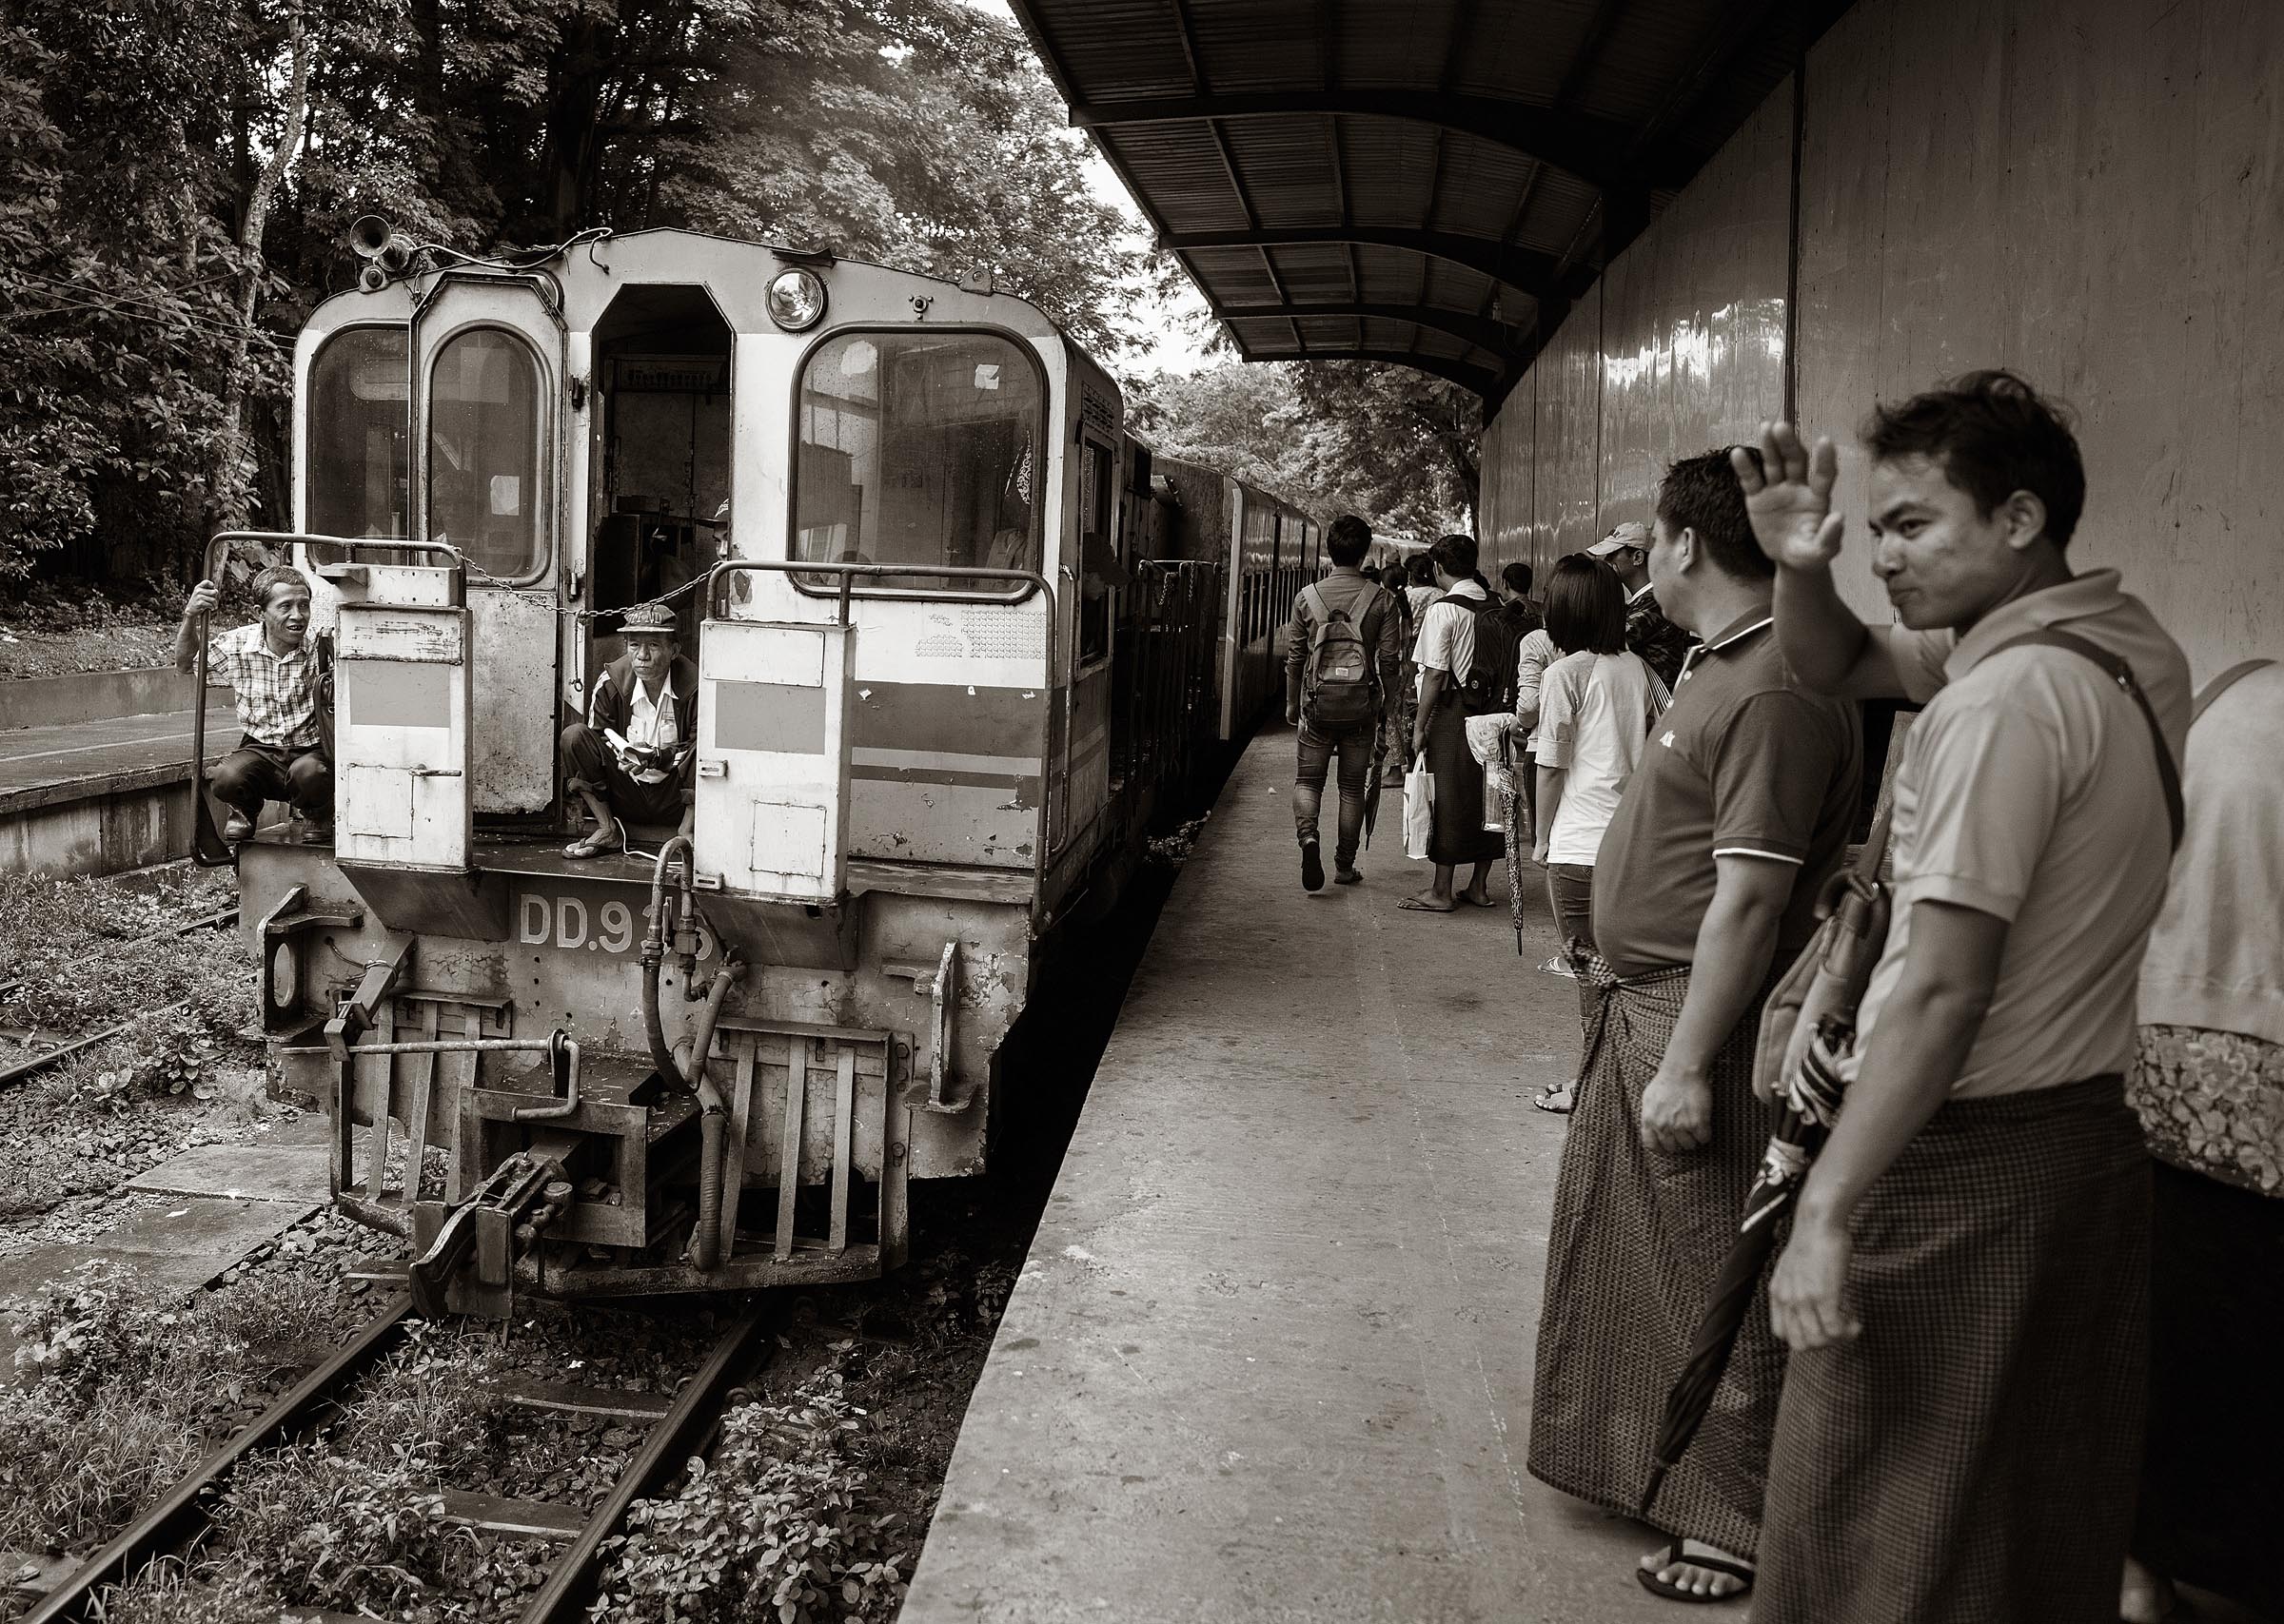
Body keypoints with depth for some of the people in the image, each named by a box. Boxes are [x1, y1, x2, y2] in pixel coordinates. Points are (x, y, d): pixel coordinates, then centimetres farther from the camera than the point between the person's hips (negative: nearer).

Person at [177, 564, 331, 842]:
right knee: (226, 778, -29)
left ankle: (315, 814, 3)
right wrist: (191, 618, -4)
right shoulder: (238, 645, -1)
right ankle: (246, 809, 11)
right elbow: (185, 664, 12)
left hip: (310, 750, -2)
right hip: (260, 751, 2)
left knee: (308, 773, -36)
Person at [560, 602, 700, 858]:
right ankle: (607, 828, -7)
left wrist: (658, 757, -26)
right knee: (574, 736, -15)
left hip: (674, 799, -2)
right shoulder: (611, 681, -6)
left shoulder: (694, 686, -15)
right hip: (625, 795, 3)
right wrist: (621, 754, -20)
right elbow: (597, 738, -1)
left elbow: (700, 747, -15)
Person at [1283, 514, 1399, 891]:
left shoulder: (1307, 597, -1)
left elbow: (1294, 657, 4)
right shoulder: (1381, 600, -3)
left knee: (1308, 779, 10)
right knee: (1353, 786, 11)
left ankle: (1308, 835, -18)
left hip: (1318, 703, 0)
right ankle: (1345, 866, 17)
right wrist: (1388, 704, 10)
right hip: (1362, 705, 0)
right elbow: (1389, 660, -2)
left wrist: (1292, 703, 15)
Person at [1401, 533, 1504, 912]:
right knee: (1485, 796, 12)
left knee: (1448, 799, 0)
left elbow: (1435, 673, -14)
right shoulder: (1496, 608, 6)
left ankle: (1441, 891, 5)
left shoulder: (1444, 609, -12)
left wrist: (1420, 725, -9)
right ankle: (1479, 886, 21)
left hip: (1453, 713, -6)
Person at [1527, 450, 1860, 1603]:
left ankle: (1741, 1527, 20)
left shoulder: (1776, 693, -22)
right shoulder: (1720, 664, 10)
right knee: (1617, 1238, 23)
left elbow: (1750, 896, -26)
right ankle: (1646, 1462, 42)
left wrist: (1687, 1065, -25)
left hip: (1702, 1015, -11)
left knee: (1718, 1284, 3)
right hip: (1642, 998, 11)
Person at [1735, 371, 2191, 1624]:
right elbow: (1839, 668, 16)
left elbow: (1943, 994, -27)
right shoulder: (2128, 648, 7)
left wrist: (1826, 1213, -26)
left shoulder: (2005, 697, -22)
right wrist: (1801, 571, -4)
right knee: (2055, 1505, 23)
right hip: (2099, 1134, 9)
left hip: (1966, 1159, -9)